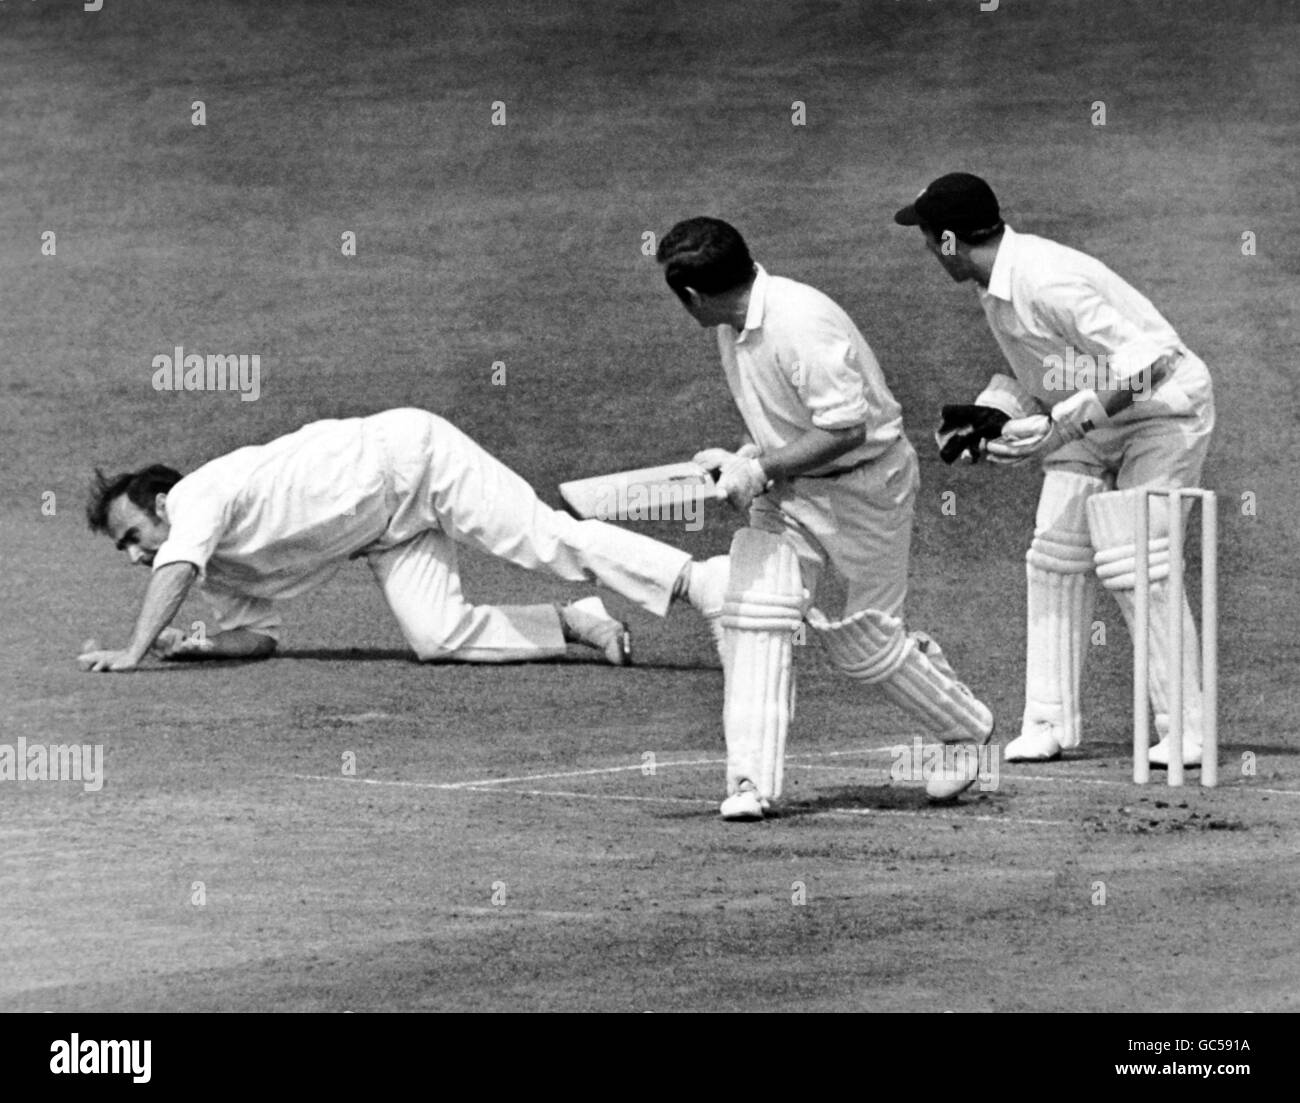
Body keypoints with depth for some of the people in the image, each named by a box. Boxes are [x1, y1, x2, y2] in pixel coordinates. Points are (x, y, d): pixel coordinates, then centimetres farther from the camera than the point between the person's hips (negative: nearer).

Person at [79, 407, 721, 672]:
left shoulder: (198, 497, -15)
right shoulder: (220, 569, 10)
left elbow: (174, 567, -32)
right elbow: (258, 636, 12)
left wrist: (135, 651, -39)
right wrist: (193, 646, -6)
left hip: (409, 455, -7)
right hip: (389, 535, 7)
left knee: (542, 541, -19)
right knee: (437, 638, -14)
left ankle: (696, 582, -21)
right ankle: (577, 623, -1)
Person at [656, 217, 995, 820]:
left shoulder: (801, 325, -29)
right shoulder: (732, 326, 0)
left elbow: (846, 429, -30)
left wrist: (758, 469, -29)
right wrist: (739, 460, -3)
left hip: (863, 486, -8)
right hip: (784, 487, 8)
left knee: (862, 637, 4)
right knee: (753, 615, -8)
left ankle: (969, 730, 29)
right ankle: (751, 782, -9)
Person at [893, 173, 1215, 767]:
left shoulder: (1045, 282, -29)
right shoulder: (996, 283, 2)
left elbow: (1143, 361, -32)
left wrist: (1064, 424, -37)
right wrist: (990, 415, -5)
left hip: (1164, 405, -10)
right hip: (1090, 419, 10)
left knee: (1136, 570, -16)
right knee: (1055, 559, 5)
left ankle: (1183, 731, -10)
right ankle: (1050, 722, 10)